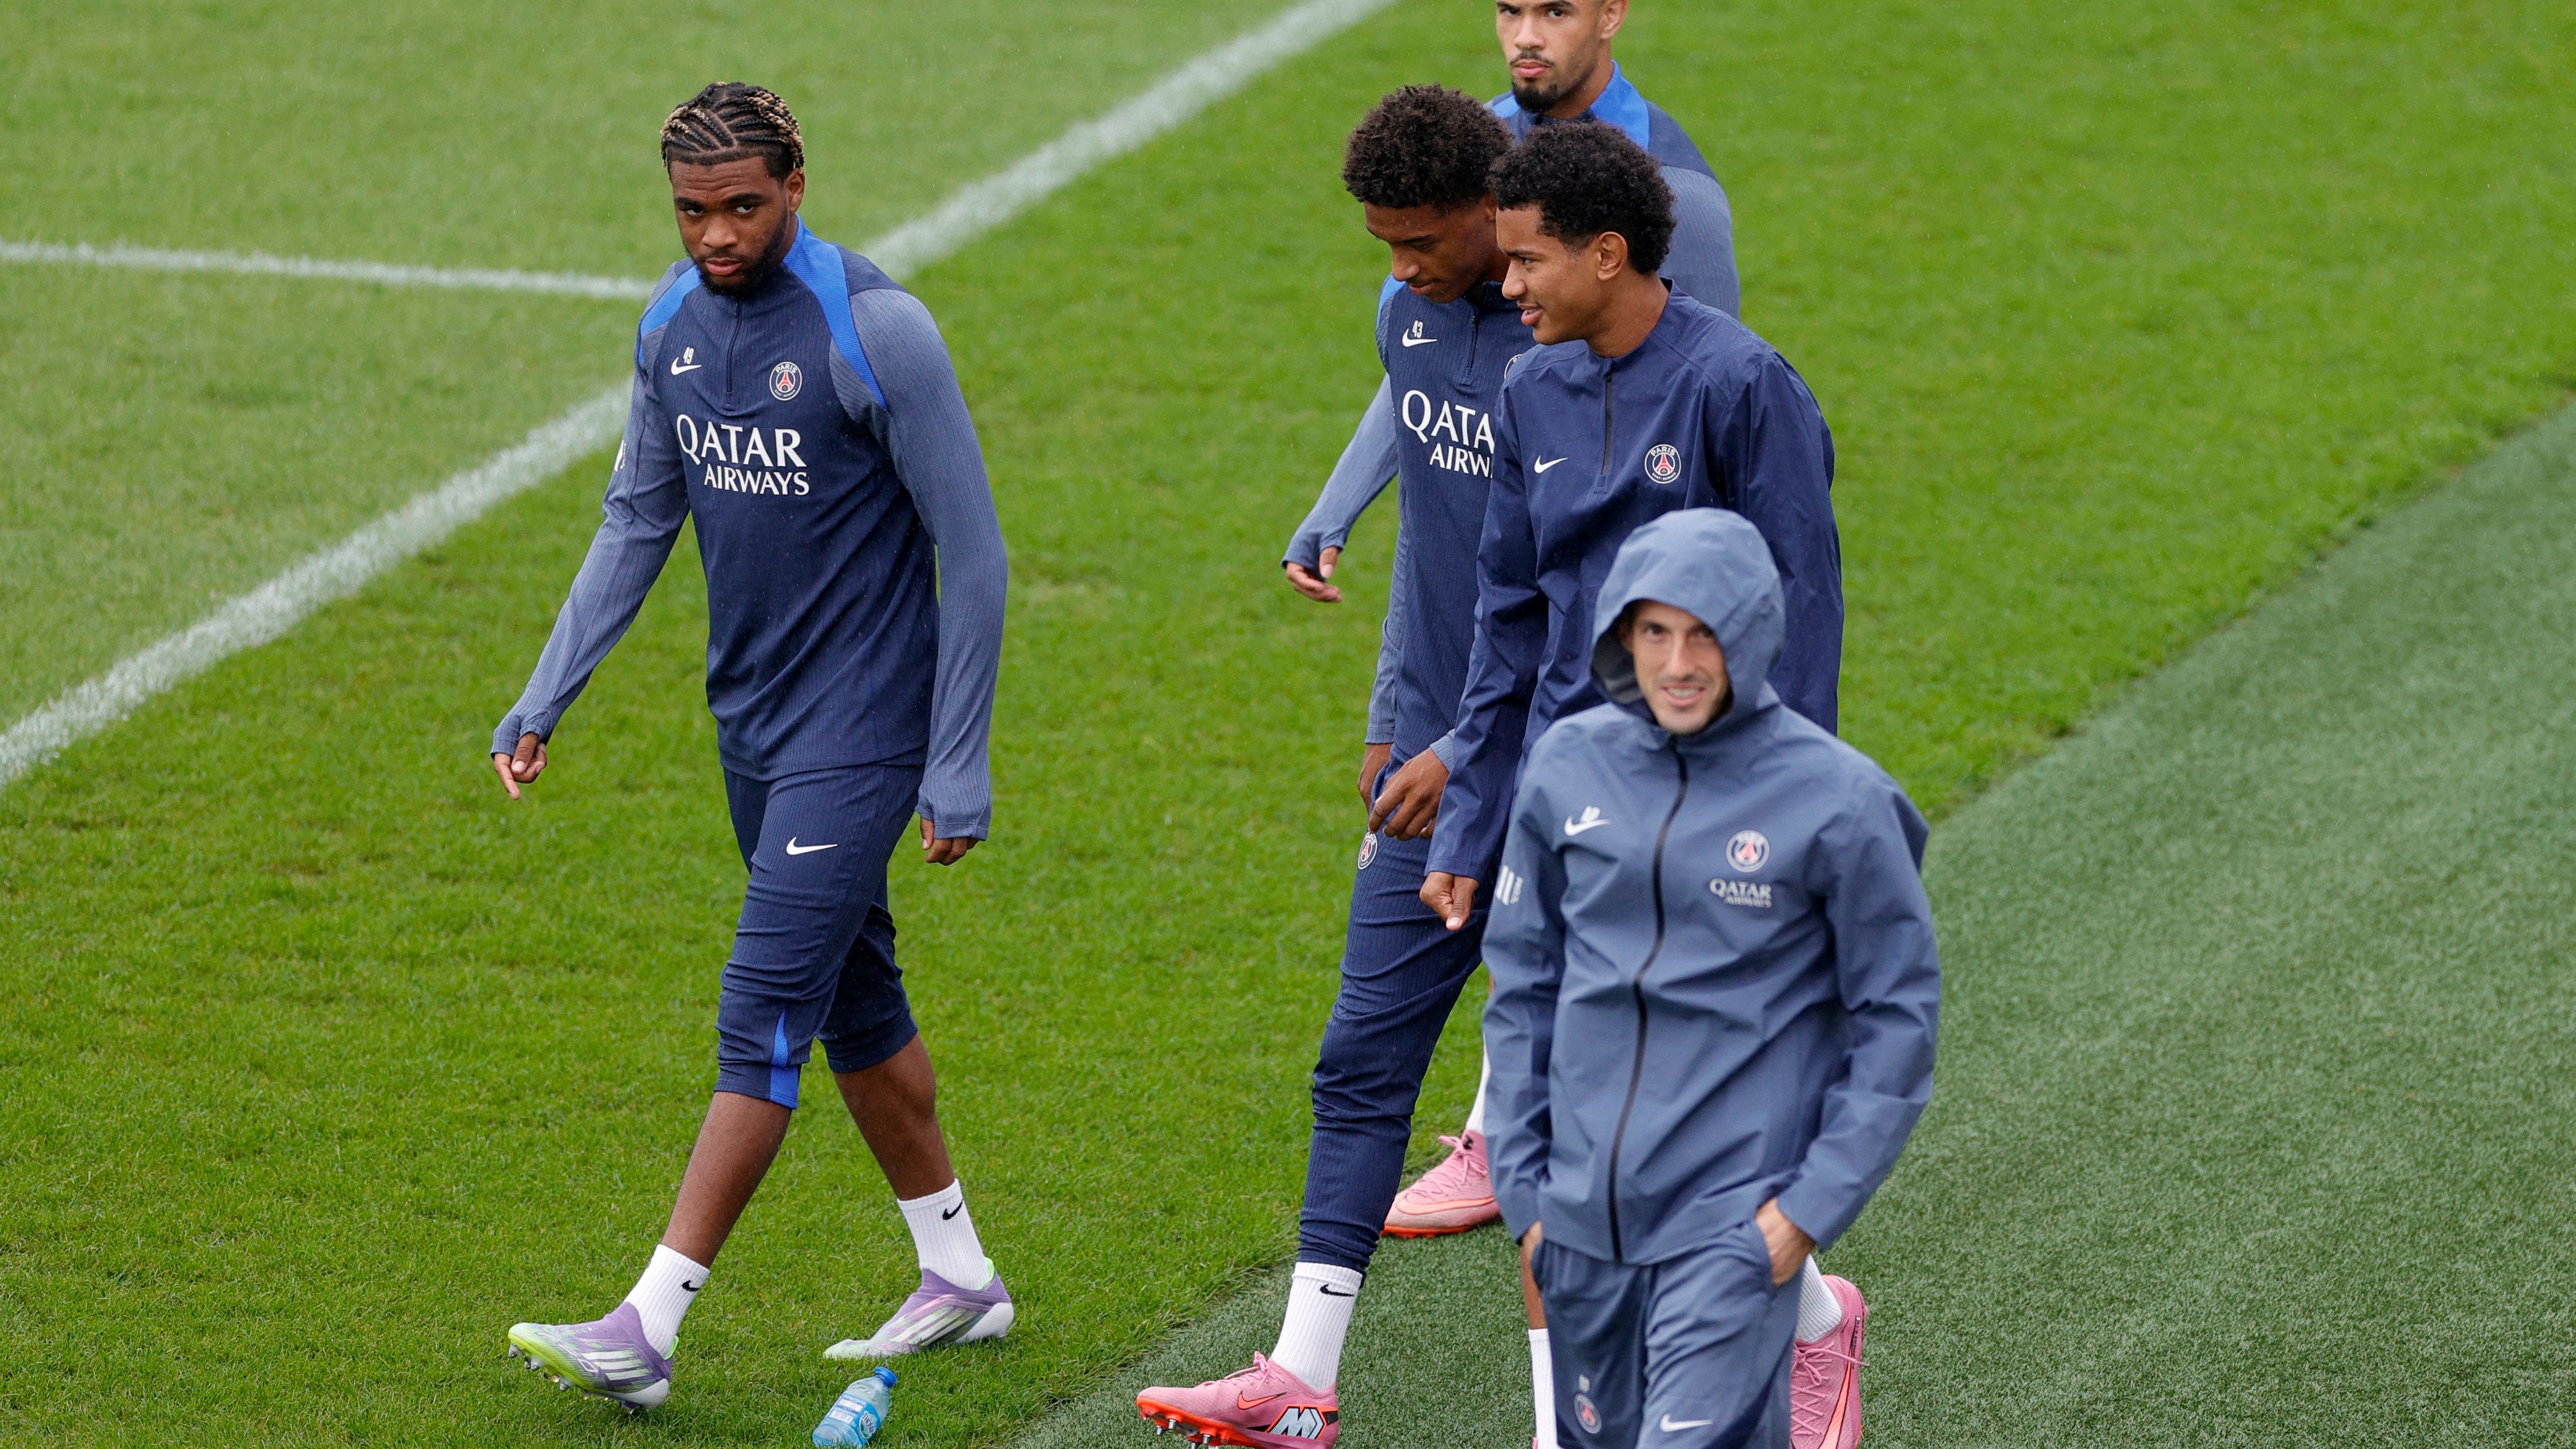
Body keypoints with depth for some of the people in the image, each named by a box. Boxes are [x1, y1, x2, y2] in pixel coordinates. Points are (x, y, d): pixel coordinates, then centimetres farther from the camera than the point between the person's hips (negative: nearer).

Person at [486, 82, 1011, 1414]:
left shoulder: (876, 330, -19)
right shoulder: (674, 322, 3)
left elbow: (970, 550, -14)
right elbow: (637, 522, 14)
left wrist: (958, 768, -13)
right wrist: (542, 702, 7)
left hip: (859, 732, -8)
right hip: (750, 721, 8)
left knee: (763, 1015, -12)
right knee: (853, 998, 16)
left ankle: (650, 1328, -14)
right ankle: (959, 1279, 30)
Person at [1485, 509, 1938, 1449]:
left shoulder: (1836, 799, -9)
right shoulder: (1568, 767, 3)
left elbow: (1899, 1014, -3)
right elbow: (1523, 987, 12)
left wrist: (1815, 1204, -9)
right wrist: (1524, 1182, 7)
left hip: (1735, 1221, -5)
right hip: (1584, 1214, 5)